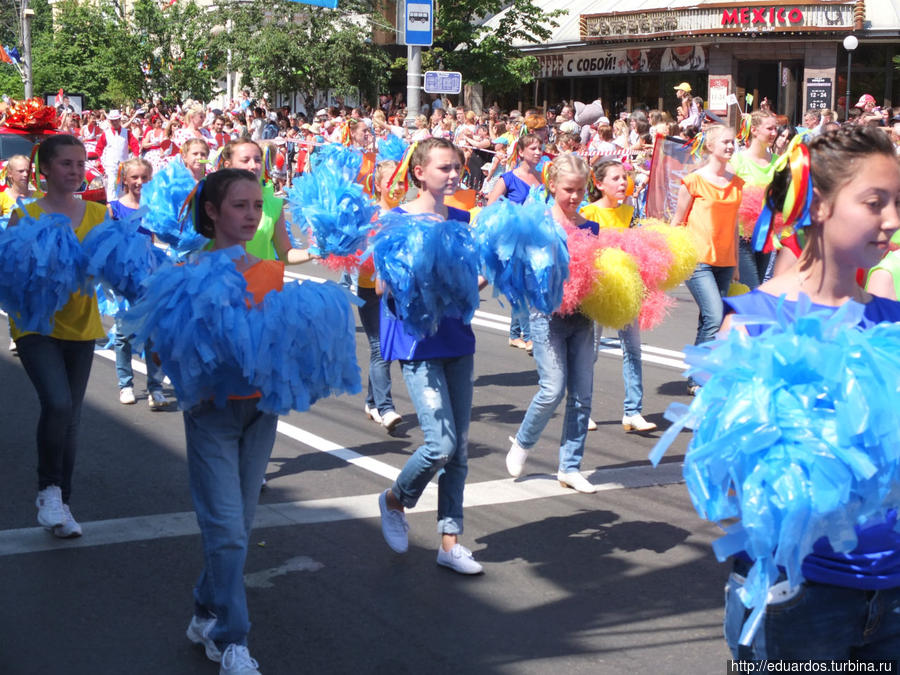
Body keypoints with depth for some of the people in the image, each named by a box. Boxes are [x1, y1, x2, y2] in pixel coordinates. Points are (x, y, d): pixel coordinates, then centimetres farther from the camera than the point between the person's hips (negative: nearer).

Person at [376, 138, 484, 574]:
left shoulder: (460, 220, 10)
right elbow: (382, 286, -8)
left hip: (457, 339, 6)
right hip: (418, 342, -6)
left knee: (459, 448, 6)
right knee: (441, 444, -12)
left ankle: (450, 541, 15)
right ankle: (394, 500, 18)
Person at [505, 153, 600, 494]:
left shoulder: (591, 228, 9)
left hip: (581, 316, 5)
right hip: (548, 313, -5)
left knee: (582, 394, 3)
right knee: (553, 389, -10)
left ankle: (570, 467, 13)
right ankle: (522, 442, 17)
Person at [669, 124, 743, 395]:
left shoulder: (736, 182, 11)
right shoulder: (694, 180, -4)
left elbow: (733, 223, 17)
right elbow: (677, 221, 1)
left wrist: (735, 263, 16)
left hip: (724, 261, 5)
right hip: (697, 259, -5)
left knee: (708, 321, 8)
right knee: (714, 317, -17)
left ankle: (697, 378, 17)